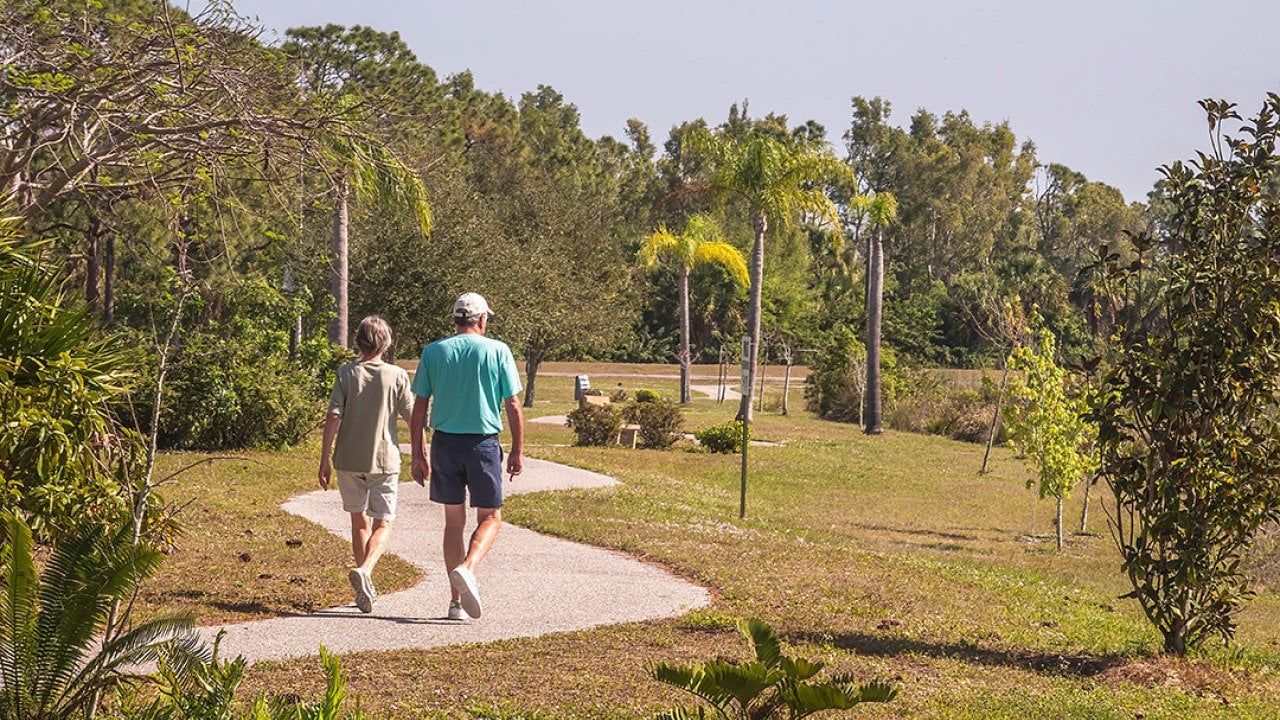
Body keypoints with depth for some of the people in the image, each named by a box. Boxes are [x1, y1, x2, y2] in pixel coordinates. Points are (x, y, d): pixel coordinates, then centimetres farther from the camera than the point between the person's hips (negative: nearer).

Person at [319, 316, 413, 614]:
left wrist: (324, 460, -5)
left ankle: (365, 588, 21)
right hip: (384, 460, -2)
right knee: (383, 524, 5)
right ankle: (364, 570, -22)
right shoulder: (397, 376, -5)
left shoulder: (346, 373, -3)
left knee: (359, 521, 16)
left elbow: (333, 417, -9)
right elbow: (412, 418, -2)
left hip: (348, 460, 2)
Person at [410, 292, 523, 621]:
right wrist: (517, 451, 5)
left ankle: (456, 601, 11)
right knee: (490, 517, 9)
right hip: (483, 443, -2)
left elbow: (419, 407, 3)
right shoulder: (498, 351, -2)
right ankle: (467, 568, -19)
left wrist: (417, 454, 8)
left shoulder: (433, 352, 3)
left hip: (444, 444, 3)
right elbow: (513, 406, -3)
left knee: (453, 520, 12)